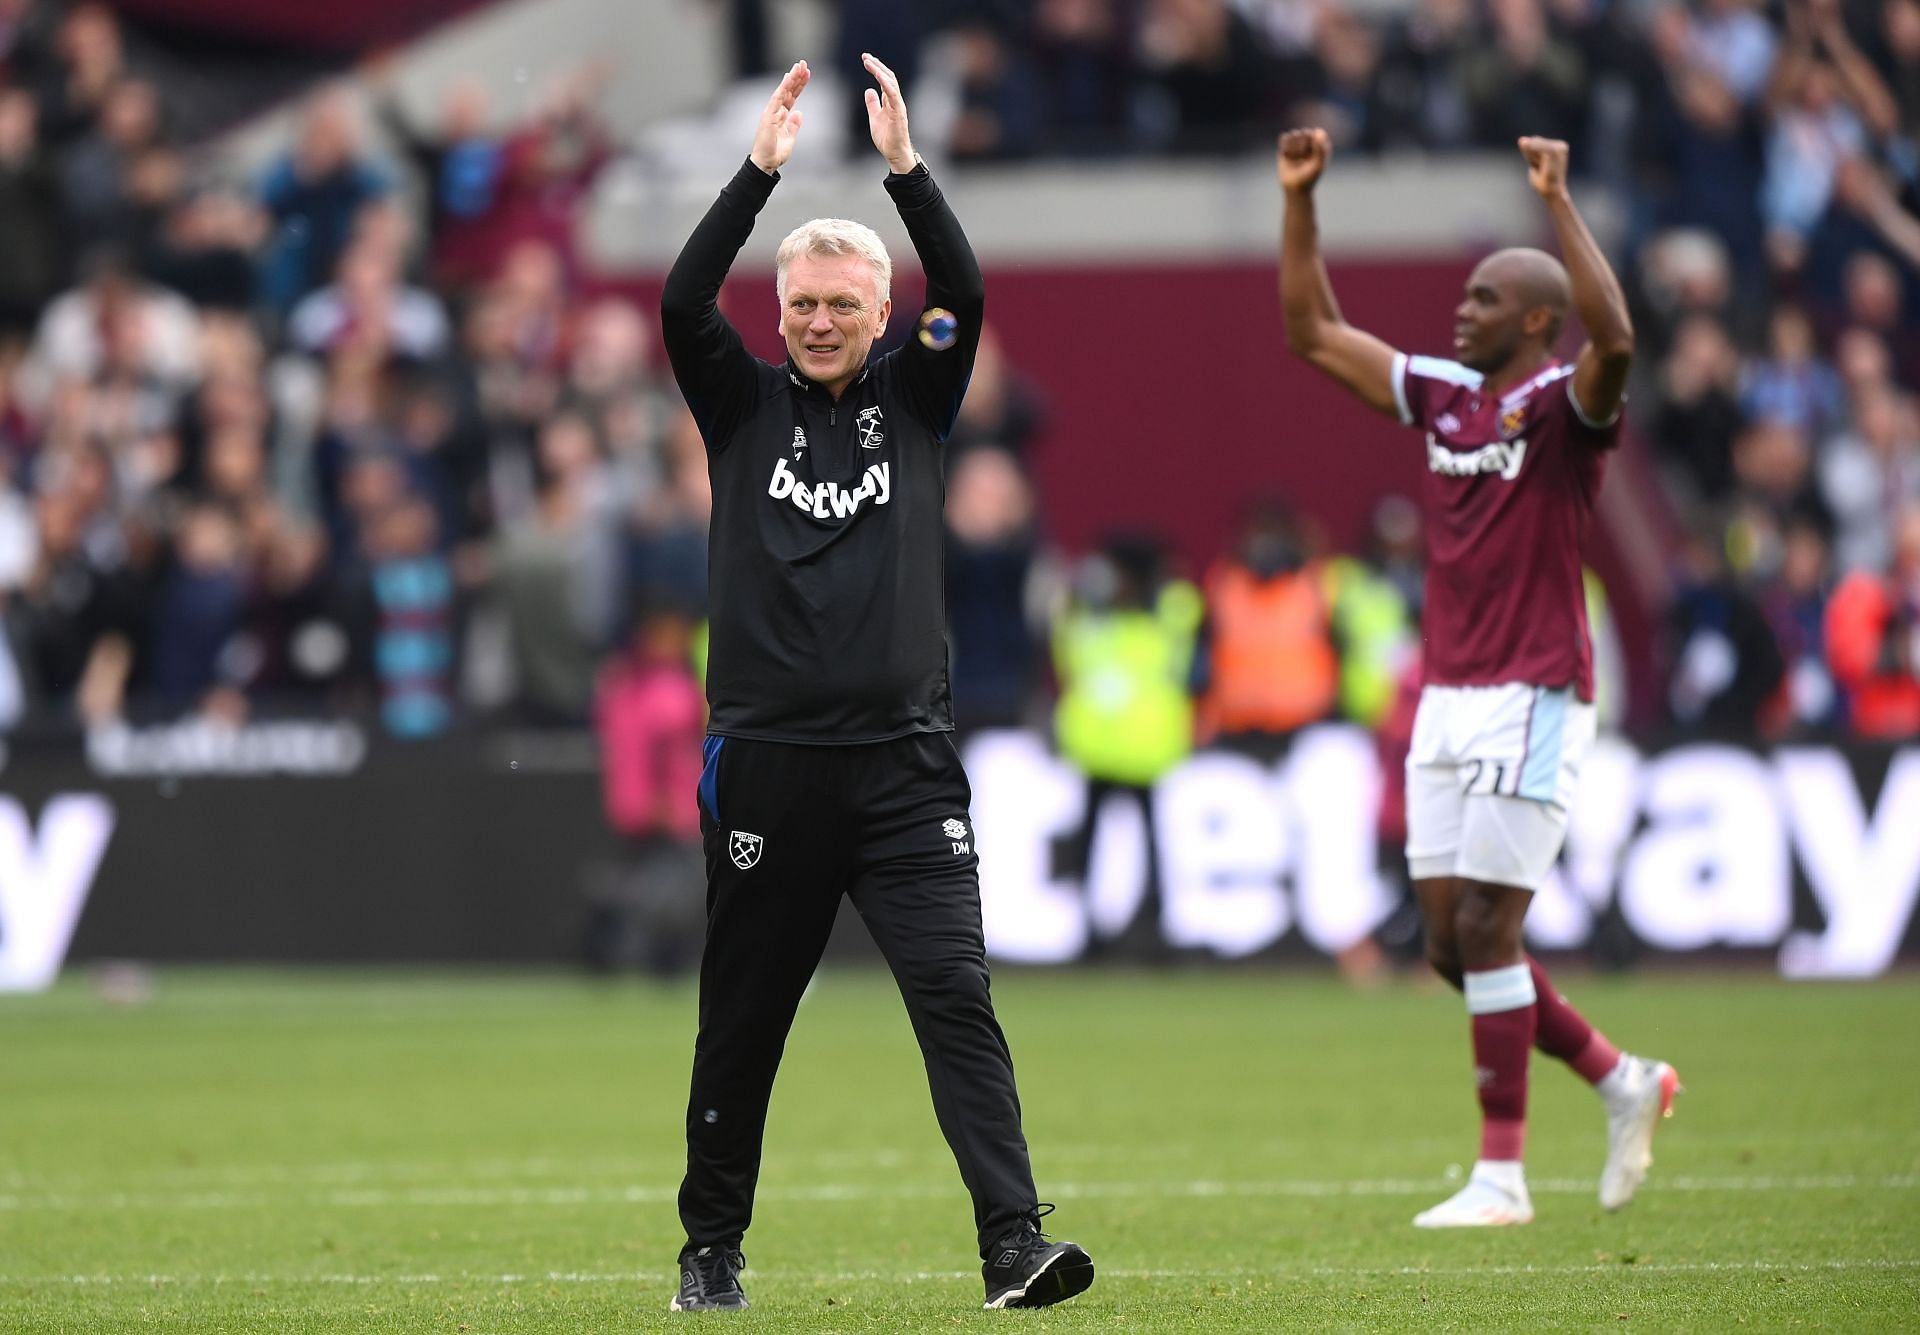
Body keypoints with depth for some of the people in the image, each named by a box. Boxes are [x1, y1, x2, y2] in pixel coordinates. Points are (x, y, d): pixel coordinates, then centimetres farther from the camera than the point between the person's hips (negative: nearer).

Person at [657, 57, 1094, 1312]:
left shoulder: (913, 401, 10)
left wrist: (905, 166, -14)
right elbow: (683, 302, -8)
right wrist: (761, 171, -15)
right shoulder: (744, 406, 8)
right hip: (767, 760, 0)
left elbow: (966, 295, -5)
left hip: (904, 760, 0)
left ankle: (1015, 1242, -17)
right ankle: (712, 1246, 21)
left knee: (957, 997, -11)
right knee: (742, 1020, 8)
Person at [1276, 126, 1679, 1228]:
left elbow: (1615, 339, -31)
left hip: (1532, 701, -8)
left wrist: (1558, 200, -32)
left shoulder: (1564, 406, -8)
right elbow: (1315, 332, 19)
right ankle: (1623, 1081, 22)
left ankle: (1502, 1176, -1)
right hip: (1447, 701, 8)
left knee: (1485, 932, -8)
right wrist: (1300, 199, 10)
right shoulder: (1444, 394, 13)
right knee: (1452, 943, 6)